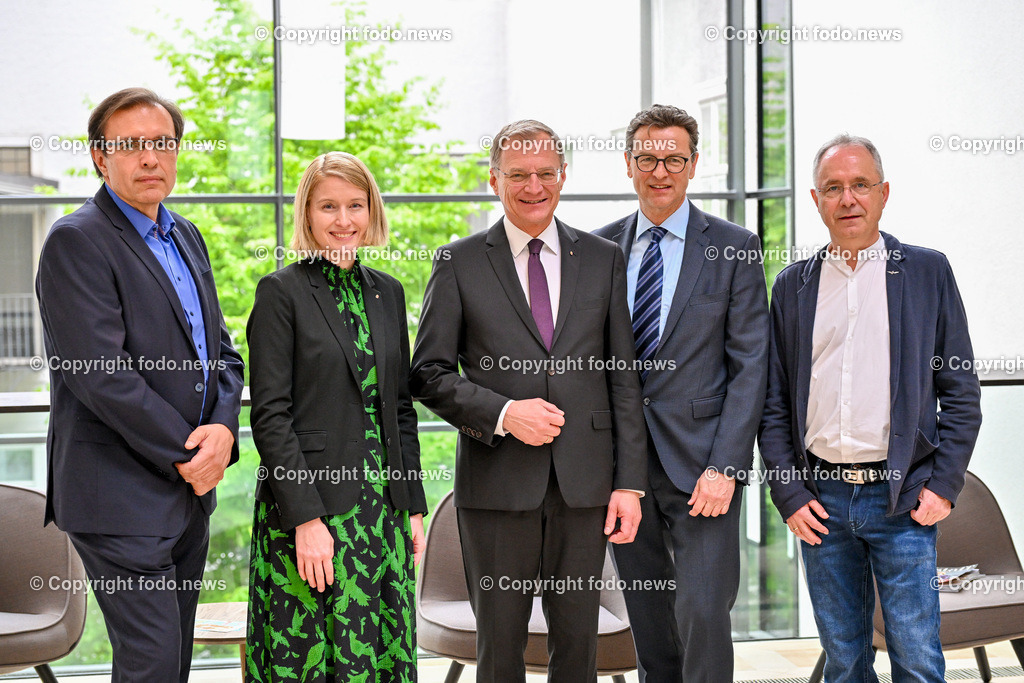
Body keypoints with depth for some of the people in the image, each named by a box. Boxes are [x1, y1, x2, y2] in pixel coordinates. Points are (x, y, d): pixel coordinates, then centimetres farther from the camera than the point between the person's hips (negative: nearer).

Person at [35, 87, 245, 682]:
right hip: (123, 497, -8)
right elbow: (102, 374, -19)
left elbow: (221, 349, 14)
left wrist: (223, 427, -6)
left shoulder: (187, 238, 15)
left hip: (191, 487, 8)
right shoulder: (76, 242, -11)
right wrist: (185, 455, -13)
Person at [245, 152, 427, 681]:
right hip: (306, 506, -5)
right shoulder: (281, 292, -5)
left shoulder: (387, 292, 12)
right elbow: (269, 414, -10)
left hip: (383, 509, 6)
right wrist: (306, 518, -16)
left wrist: (413, 507, 10)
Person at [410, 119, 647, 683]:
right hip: (497, 484, -1)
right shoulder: (459, 264, 3)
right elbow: (430, 374, 1)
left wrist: (630, 483, 1)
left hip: (584, 485, 2)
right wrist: (503, 413, -15)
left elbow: (623, 378, 7)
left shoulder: (603, 259, 9)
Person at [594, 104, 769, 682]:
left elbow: (750, 366, -4)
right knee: (648, 620, 11)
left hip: (700, 461, -3)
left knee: (703, 613, -9)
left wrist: (725, 466, -13)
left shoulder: (734, 248, 0)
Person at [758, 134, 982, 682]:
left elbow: (961, 390, 3)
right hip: (821, 499, 2)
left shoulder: (927, 272, 4)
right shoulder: (792, 286, 9)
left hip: (903, 499, -2)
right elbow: (773, 402, 10)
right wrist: (789, 495, 1)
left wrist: (944, 487, -5)